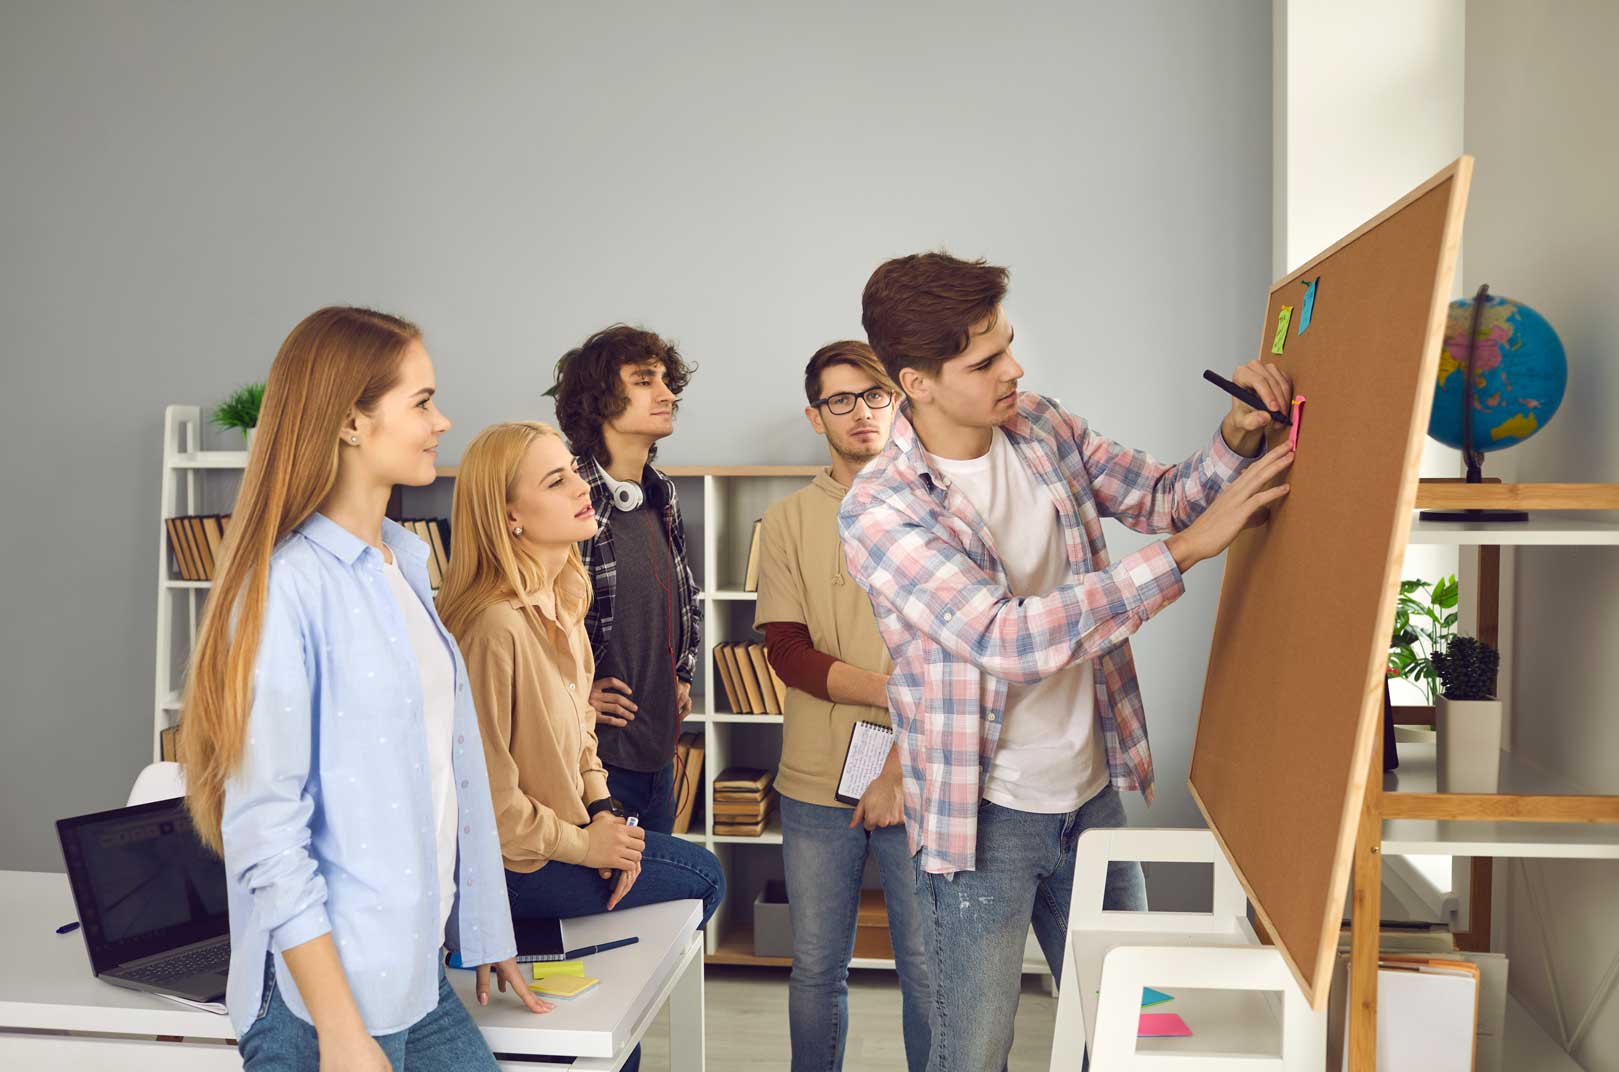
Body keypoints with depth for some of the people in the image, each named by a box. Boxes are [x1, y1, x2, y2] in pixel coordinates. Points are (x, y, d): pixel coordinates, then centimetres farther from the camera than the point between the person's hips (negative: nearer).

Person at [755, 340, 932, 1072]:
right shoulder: (788, 522, 5)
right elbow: (787, 652, -3)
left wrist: (901, 767, -12)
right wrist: (897, 691, -16)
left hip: (918, 777, -1)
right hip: (818, 779, 2)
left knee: (929, 968, 7)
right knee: (816, 968, 13)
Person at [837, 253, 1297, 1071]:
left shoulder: (1042, 427, -1)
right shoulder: (878, 510, -21)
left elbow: (1160, 495, 8)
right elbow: (1009, 639, -30)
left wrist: (1238, 439, -14)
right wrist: (1190, 546, -31)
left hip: (1093, 790, 6)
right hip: (983, 819, -6)